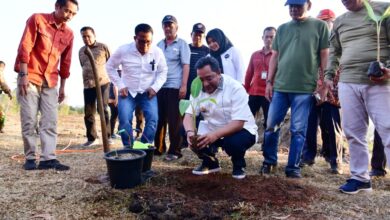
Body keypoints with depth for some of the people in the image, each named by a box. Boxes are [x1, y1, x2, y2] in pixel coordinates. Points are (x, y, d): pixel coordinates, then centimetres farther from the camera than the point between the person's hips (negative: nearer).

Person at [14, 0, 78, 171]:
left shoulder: (69, 34, 7)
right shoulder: (37, 19, -5)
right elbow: (24, 47, -10)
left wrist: (62, 86, 11)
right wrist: (23, 75, -17)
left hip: (50, 81, 4)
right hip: (30, 77, -4)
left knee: (50, 121, -2)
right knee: (29, 120, -2)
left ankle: (48, 158, -1)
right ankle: (30, 158, 6)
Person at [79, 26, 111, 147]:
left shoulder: (103, 47, 2)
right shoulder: (81, 51, 15)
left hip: (103, 83, -4)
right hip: (87, 85, 5)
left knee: (103, 110, -4)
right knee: (88, 112, 4)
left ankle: (107, 136, 6)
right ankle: (92, 138, 13)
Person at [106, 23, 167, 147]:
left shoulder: (157, 52, -8)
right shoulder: (123, 50, -11)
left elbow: (163, 72, 3)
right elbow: (110, 67, 0)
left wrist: (155, 87, -11)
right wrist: (120, 86, -8)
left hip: (148, 93, 1)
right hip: (128, 92, 0)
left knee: (153, 119, -14)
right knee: (124, 120, -14)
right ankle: (128, 148, 2)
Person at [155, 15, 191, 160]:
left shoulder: (182, 44, 1)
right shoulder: (159, 45, 15)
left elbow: (186, 66, -6)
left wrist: (184, 86, -15)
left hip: (174, 87, -5)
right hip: (159, 86, 5)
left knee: (174, 120, -1)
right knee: (159, 118, 9)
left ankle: (174, 151, 7)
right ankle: (158, 147, 22)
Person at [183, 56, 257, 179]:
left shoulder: (235, 88, -24)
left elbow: (238, 123, -30)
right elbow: (189, 115, -12)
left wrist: (215, 135, -46)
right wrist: (190, 132, -36)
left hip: (240, 129, -5)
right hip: (212, 129, 5)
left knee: (233, 142, -37)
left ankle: (238, 165, 0)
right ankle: (210, 163, 9)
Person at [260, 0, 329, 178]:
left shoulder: (319, 26, 4)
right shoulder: (282, 28, 14)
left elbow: (324, 56, 2)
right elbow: (275, 57, 14)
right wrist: (269, 82, 8)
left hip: (304, 88, -3)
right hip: (280, 87, 4)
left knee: (298, 130, 1)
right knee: (271, 126, 5)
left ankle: (293, 167, 12)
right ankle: (269, 161, 21)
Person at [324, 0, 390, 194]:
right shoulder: (339, 21, 18)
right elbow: (334, 52, 22)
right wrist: (329, 75, 10)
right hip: (347, 83, 4)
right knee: (353, 132, 5)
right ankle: (359, 177, 16)